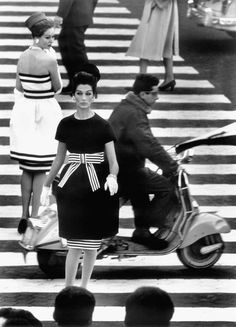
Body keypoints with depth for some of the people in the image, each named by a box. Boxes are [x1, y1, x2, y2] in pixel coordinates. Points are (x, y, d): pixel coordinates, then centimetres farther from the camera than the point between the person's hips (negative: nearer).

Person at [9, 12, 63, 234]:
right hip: (45, 111, -6)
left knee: (27, 168, 14)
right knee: (41, 169, 2)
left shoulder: (23, 57, 2)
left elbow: (18, 88, 9)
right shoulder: (48, 60, -17)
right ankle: (34, 216, 2)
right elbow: (57, 87, -6)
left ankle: (25, 215, 18)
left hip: (25, 110, 6)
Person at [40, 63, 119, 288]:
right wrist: (46, 185, 14)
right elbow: (59, 158, 14)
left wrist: (112, 176, -26)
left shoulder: (102, 126, -4)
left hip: (96, 186, -1)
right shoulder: (66, 124, 3)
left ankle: (83, 287, 22)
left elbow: (113, 161, -5)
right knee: (75, 245, -5)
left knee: (91, 244, 7)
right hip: (72, 184, 1)